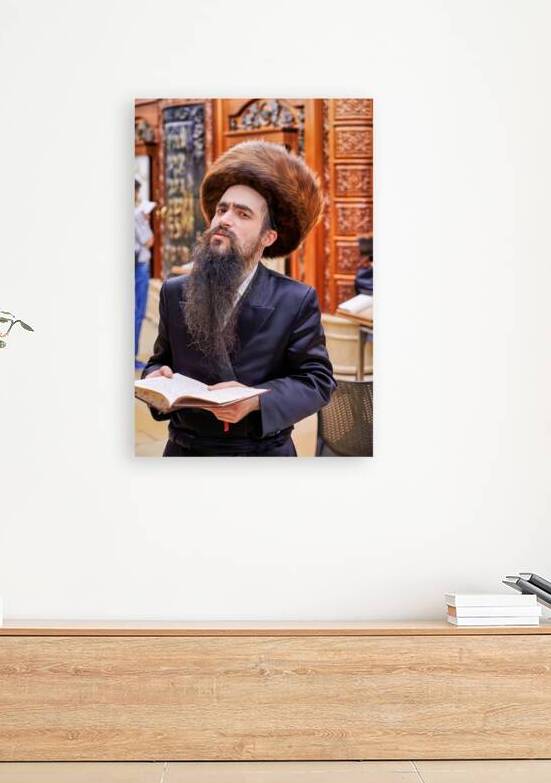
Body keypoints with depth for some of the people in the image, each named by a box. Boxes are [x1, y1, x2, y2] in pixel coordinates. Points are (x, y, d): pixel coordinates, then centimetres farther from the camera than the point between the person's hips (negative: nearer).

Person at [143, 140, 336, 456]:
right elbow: (161, 360, 10)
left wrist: (256, 401, -26)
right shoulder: (175, 293, 0)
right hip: (186, 450, 3)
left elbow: (318, 380, -11)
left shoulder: (297, 301, -11)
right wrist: (157, 376, -14)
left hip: (264, 452, -2)